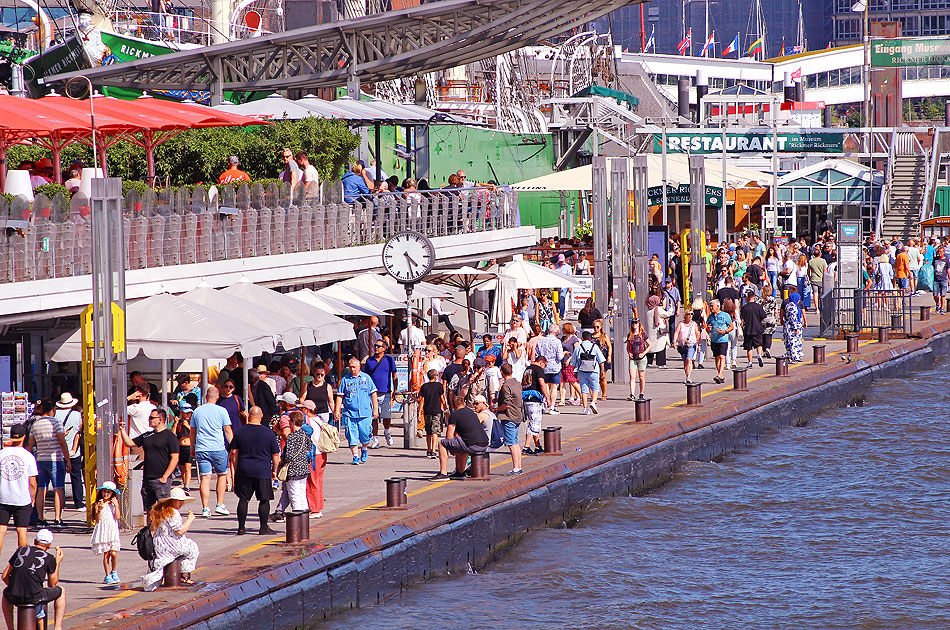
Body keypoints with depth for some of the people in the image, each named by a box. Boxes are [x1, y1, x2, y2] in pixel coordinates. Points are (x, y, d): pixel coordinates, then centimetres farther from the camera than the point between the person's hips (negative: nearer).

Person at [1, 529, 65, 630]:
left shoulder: (21, 550, 15)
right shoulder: (49, 558, 7)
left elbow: (4, 576, 17)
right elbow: (52, 584, 19)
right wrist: (58, 562, 29)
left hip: (14, 598, 3)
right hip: (34, 598, -3)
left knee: (6, 593, 39)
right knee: (61, 591, 24)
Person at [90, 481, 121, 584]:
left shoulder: (114, 504, 6)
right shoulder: (98, 504, 2)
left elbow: (117, 517, -4)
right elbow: (97, 519, -5)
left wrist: (116, 505, -11)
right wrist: (100, 509, -20)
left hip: (113, 531, 1)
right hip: (103, 532, -1)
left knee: (113, 553, -9)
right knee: (106, 554, -1)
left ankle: (114, 572, 14)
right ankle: (108, 575, 8)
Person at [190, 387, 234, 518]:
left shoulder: (197, 411, 8)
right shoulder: (221, 411, -1)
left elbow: (193, 432, 15)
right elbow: (228, 431, -1)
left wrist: (192, 448, 26)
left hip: (201, 449, 2)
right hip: (218, 448, -2)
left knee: (205, 477, 0)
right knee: (222, 475, 14)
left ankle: (205, 508, -6)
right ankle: (220, 505, 8)